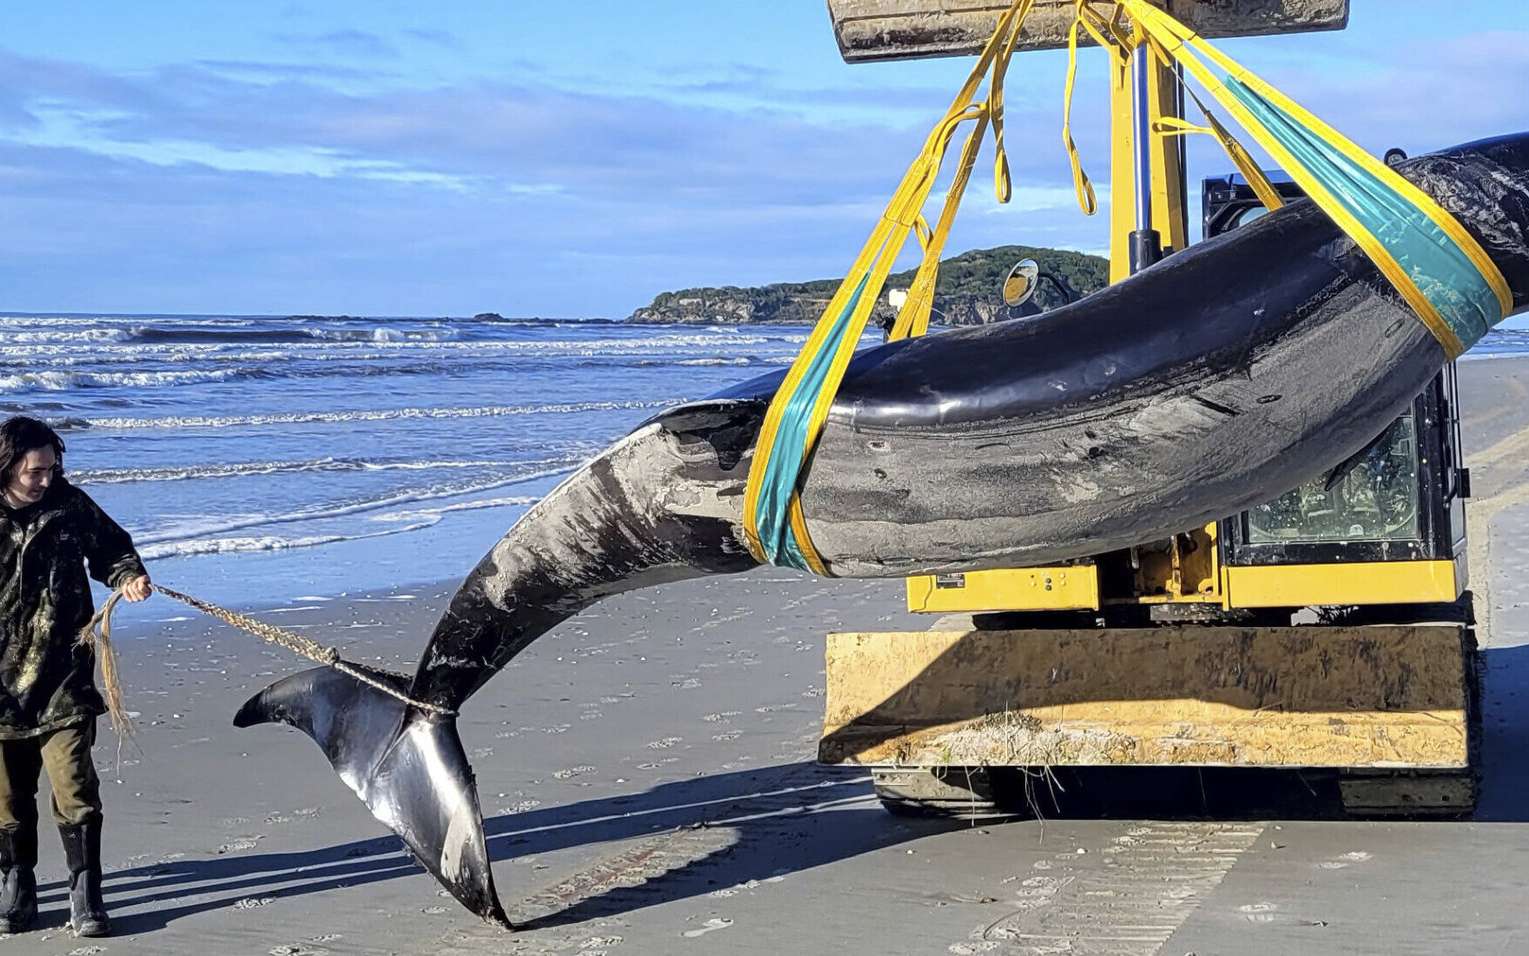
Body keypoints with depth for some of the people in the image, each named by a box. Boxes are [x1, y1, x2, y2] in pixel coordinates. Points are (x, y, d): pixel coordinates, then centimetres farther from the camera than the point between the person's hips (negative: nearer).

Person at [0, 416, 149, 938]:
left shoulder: (71, 506, -2)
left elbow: (110, 547, 14)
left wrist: (127, 576, -6)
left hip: (63, 681, 0)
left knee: (74, 787, -5)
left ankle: (85, 893, 3)